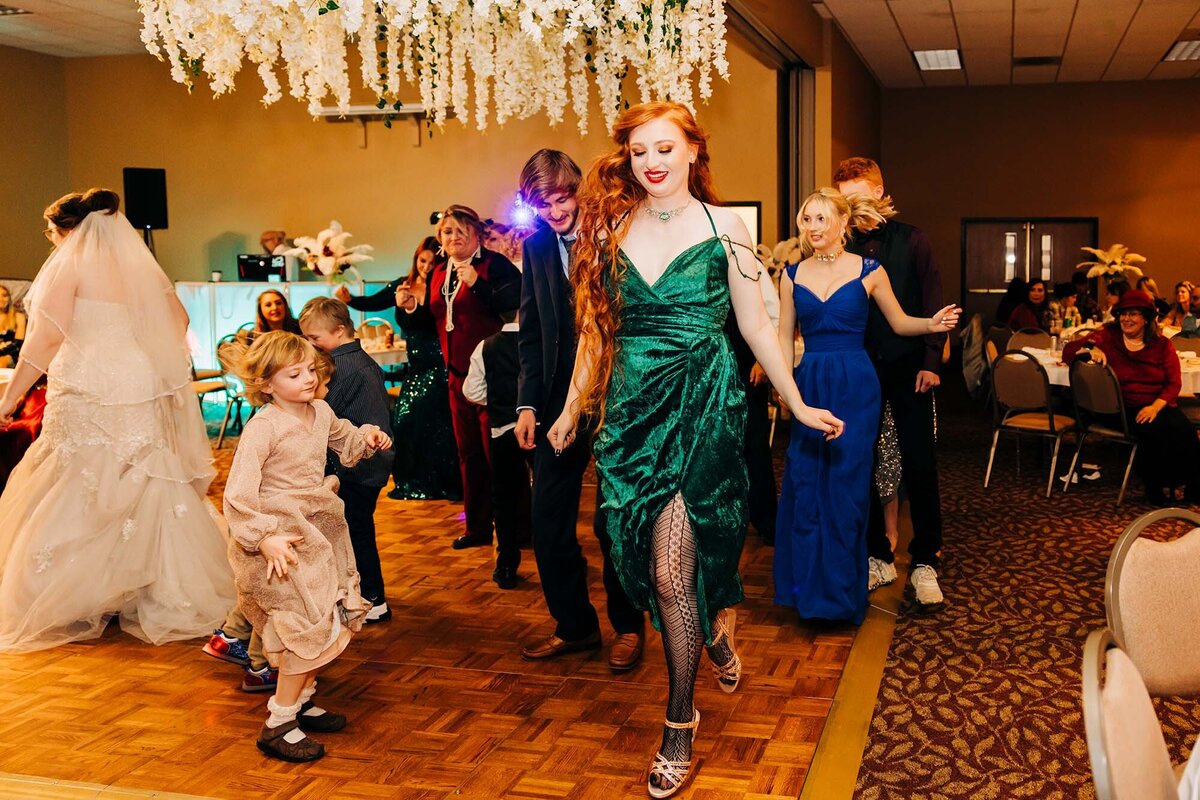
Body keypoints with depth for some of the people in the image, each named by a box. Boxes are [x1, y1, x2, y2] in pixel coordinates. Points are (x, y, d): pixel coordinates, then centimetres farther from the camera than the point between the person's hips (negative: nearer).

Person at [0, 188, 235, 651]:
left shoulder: (71, 264, -6)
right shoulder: (141, 266, 12)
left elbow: (47, 336, -15)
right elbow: (178, 320, 19)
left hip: (88, 400, -6)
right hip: (143, 397, 6)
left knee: (76, 501, 2)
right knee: (146, 496, 12)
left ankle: (69, 607, 8)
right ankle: (161, 598, 18)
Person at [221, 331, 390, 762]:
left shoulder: (322, 412, 2)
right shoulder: (263, 428, -21)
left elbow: (345, 441, 25)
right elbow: (238, 494, -23)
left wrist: (368, 439, 5)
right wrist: (264, 539, -27)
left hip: (318, 530, 8)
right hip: (281, 539, -8)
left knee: (333, 622, 15)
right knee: (313, 627, -10)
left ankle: (302, 702, 34)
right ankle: (278, 725, 2)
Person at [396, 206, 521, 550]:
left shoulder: (494, 264, -10)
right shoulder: (438, 272, 12)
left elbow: (511, 306, -24)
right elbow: (432, 320, 22)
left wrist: (477, 283, -33)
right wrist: (412, 308, 3)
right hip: (458, 373, 8)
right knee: (468, 452, 14)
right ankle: (478, 527, 26)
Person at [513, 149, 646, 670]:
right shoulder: (536, 246, 7)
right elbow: (532, 333, 12)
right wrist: (527, 403, 3)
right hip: (558, 401, 5)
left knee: (612, 521, 2)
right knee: (548, 520, 8)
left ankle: (628, 626, 23)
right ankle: (574, 625, 26)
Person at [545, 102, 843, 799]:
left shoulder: (724, 227, 0)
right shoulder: (612, 229, 8)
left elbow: (756, 324, 3)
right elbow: (596, 329, 13)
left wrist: (799, 405, 5)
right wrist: (571, 409, 15)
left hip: (703, 402, -4)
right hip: (633, 405, 4)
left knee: (672, 569, -7)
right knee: (657, 561, 9)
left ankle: (680, 725, 8)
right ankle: (715, 629, 42)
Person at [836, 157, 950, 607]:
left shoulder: (911, 241, 3)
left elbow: (932, 305, 1)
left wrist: (931, 362, -8)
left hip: (906, 368, -1)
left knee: (919, 466, -1)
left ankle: (924, 563, 8)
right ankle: (878, 558, 19)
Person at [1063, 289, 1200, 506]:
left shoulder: (1162, 344, 11)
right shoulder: (1107, 336, 7)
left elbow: (1173, 383, 3)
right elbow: (1068, 351, 0)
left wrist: (1155, 406, -15)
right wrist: (1091, 349, -21)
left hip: (1158, 405, 2)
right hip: (1123, 407, -2)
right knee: (1154, 432, -32)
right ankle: (1154, 487, -11)